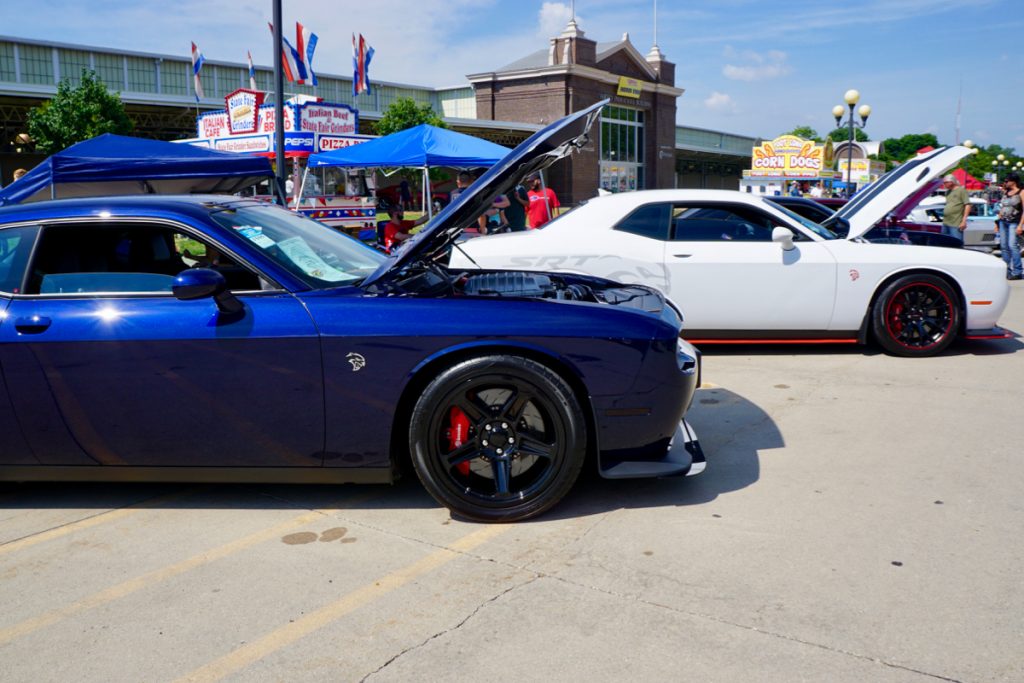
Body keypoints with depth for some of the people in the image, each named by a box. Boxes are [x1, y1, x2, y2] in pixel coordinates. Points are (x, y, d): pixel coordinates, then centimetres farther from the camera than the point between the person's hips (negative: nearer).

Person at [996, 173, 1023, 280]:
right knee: (1004, 246, 5)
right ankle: (1007, 270, 11)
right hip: (1003, 222, 7)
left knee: (1012, 245, -15)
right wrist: (998, 222, 16)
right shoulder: (1005, 192, 16)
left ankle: (1016, 272, -14)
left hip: (1014, 223, -7)